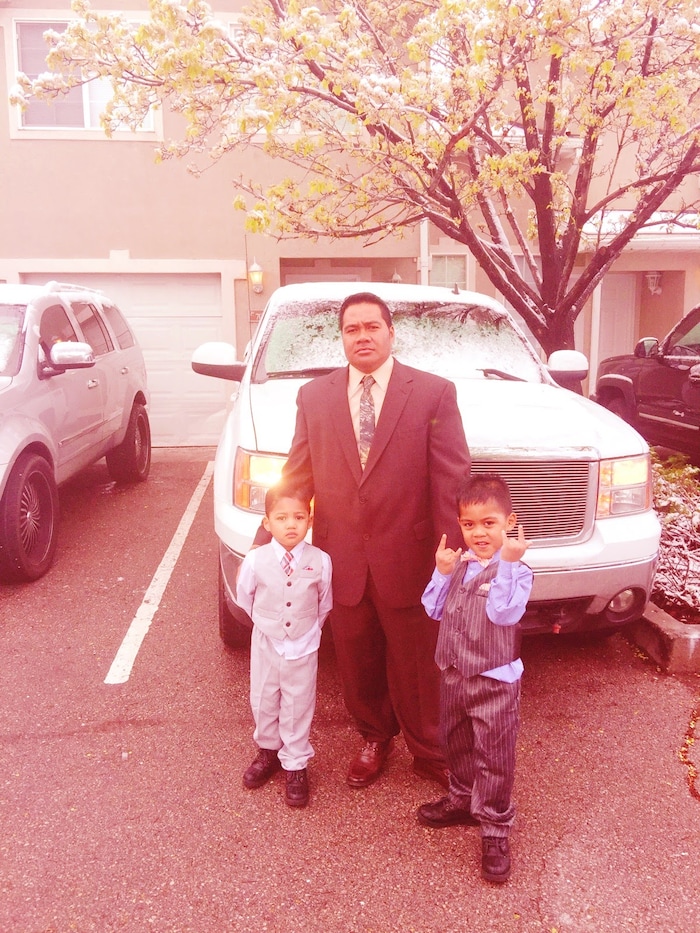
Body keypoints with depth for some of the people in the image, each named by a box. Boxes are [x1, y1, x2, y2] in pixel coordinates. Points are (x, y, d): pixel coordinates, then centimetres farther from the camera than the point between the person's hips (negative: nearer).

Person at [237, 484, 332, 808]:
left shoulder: (320, 562, -17)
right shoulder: (255, 560, -16)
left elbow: (324, 603, 2)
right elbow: (244, 597, 3)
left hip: (303, 648, -1)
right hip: (266, 645, 1)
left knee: (298, 708, 9)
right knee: (263, 702, 17)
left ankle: (295, 766, 26)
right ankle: (268, 751, 41)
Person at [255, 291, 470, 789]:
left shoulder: (434, 393, -4)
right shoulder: (314, 397, 5)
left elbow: (452, 480, -8)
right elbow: (296, 477, 6)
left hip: (409, 560, -2)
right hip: (343, 560, 3)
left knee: (417, 666, 12)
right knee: (358, 663, 18)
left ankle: (430, 751, 36)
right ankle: (375, 738, 44)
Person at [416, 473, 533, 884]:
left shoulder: (515, 570, -15)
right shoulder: (458, 564, 3)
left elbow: (505, 612, -31)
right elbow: (434, 609, 2)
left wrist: (509, 562, -36)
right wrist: (442, 572, -11)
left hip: (495, 680, -6)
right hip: (454, 672, 7)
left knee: (494, 756, 4)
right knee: (457, 743, 23)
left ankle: (495, 829, 19)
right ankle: (463, 799, 45)